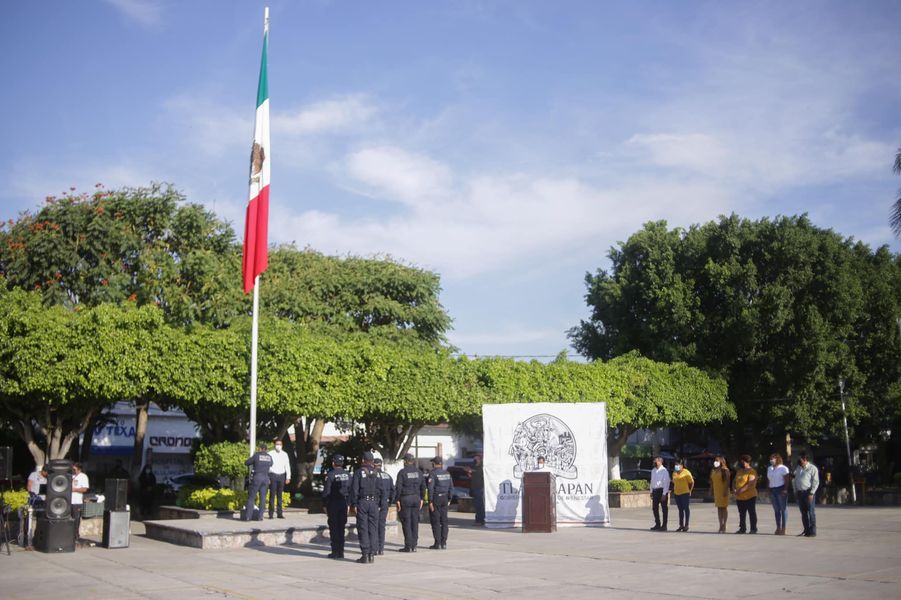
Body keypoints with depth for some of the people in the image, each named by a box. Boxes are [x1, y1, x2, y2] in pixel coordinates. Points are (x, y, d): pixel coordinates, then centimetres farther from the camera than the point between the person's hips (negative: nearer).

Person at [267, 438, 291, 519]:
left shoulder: (284, 454, 8)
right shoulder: (270, 454, -2)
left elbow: (287, 466, 9)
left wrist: (288, 477, 3)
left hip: (282, 475, 3)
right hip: (273, 475, -3)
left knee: (280, 495, 7)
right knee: (272, 495, -4)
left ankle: (280, 513, 10)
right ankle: (271, 514, 1)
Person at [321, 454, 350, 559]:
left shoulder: (330, 475, -10)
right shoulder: (347, 475, 5)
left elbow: (326, 492, -11)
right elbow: (351, 490, 6)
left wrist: (325, 505, -3)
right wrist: (348, 503, 12)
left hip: (333, 503, -4)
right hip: (344, 503, 4)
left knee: (334, 528, 1)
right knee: (341, 528, 10)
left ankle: (335, 552, 1)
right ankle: (341, 551, 12)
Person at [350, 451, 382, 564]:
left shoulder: (359, 472, -3)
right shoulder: (376, 473, 8)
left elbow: (354, 489, -8)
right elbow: (380, 490, 6)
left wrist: (354, 504, -5)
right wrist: (379, 504, 11)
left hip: (362, 502, -3)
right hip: (374, 503, 3)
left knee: (363, 529, -1)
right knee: (373, 528, 5)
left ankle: (365, 555, -5)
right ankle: (372, 554, 4)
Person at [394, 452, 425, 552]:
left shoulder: (402, 472, -8)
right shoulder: (418, 472, 7)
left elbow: (398, 487, -12)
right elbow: (423, 486, 10)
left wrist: (397, 500, -7)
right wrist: (421, 499, 16)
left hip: (405, 499, -5)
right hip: (416, 498, 5)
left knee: (406, 523, -2)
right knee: (415, 522, 8)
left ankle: (408, 546, -2)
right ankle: (414, 545, 10)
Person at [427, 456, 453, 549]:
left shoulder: (433, 473, -11)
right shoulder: (447, 473, 9)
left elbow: (430, 488, -17)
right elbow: (451, 487, 10)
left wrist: (430, 501, -15)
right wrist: (449, 499, 15)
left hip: (435, 498, -6)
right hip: (444, 498, 6)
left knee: (435, 521, -1)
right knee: (444, 520, 9)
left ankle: (437, 543, -2)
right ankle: (444, 543, 8)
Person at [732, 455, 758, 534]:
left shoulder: (751, 471, -10)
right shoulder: (739, 471, 15)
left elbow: (751, 484, -21)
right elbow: (734, 481, 20)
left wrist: (741, 490, -25)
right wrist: (734, 488, -1)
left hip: (749, 496, -7)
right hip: (739, 497, 7)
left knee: (752, 513, 1)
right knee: (742, 514, 11)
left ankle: (753, 529, 8)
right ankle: (742, 528, 19)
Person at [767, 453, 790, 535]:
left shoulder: (783, 468, -4)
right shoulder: (769, 468, 16)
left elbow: (786, 480, -10)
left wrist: (785, 490, -19)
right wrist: (768, 490, 9)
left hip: (781, 489, -6)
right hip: (772, 490, 6)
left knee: (783, 509, -3)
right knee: (776, 509, 8)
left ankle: (783, 528, -1)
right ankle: (778, 528, 12)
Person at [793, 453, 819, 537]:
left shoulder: (812, 468, -6)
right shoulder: (798, 468, 15)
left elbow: (816, 482, -10)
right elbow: (796, 480, 20)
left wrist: (811, 493, -15)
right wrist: (795, 492, 13)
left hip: (808, 492, -7)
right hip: (800, 492, 7)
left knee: (811, 512, -3)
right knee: (803, 512, 10)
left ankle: (812, 532, 1)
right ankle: (806, 530, 18)